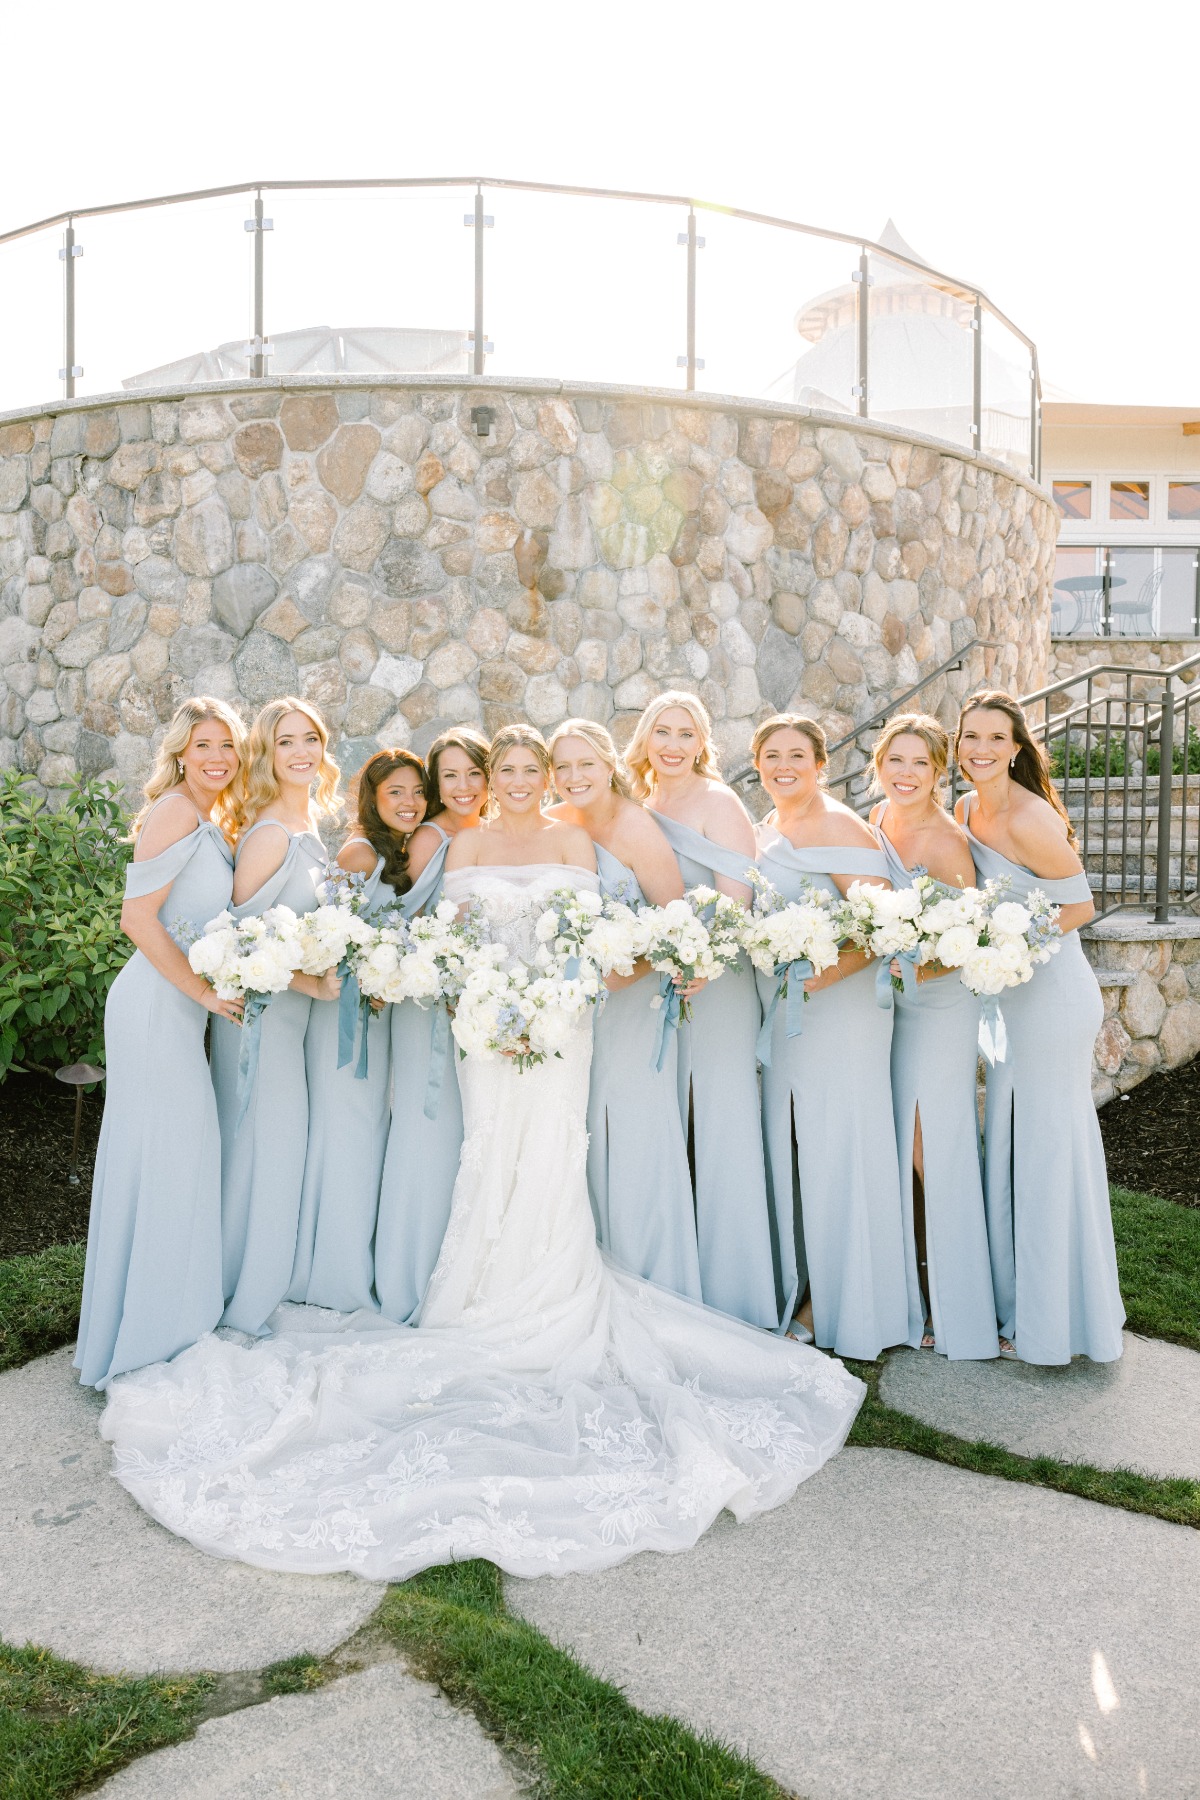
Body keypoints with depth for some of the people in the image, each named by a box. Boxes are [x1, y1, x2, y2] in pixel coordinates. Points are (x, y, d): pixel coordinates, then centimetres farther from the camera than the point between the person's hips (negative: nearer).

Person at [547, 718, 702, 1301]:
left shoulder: (635, 829, -12)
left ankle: (655, 1290, 12)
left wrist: (621, 974, -21)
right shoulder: (552, 826, 5)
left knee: (638, 1137, -3)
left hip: (634, 1000, -5)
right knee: (585, 1137, 7)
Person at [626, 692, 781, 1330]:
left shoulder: (717, 802, -4)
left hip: (715, 981, -6)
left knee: (720, 1128, -2)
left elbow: (735, 902, -12)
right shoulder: (640, 809, 15)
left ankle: (732, 1295, 10)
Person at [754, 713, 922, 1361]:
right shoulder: (766, 830, 14)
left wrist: (816, 976, -28)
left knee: (839, 1154, -1)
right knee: (790, 1152, 13)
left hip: (839, 1010, -8)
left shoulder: (839, 827, -12)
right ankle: (811, 1294, 27)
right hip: (781, 1012, 8)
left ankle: (856, 1309, 15)